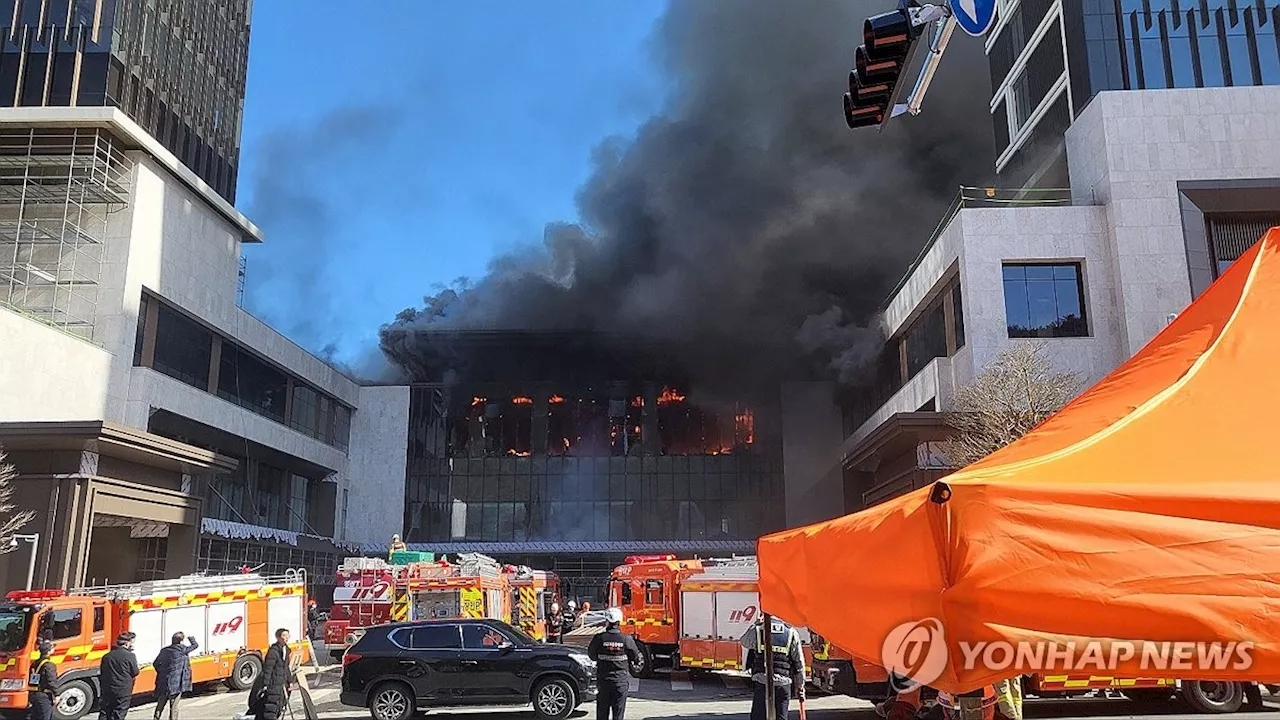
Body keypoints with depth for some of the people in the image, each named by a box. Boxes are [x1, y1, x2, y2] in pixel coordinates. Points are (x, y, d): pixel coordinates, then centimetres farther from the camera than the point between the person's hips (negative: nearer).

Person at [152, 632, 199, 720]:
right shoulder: (183, 649, -9)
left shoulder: (164, 650, 6)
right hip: (176, 683, -5)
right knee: (173, 706, 1)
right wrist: (190, 638, 24)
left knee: (160, 704, 19)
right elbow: (195, 645, 4)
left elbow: (155, 664, 7)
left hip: (163, 683, 5)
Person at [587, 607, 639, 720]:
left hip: (603, 679, 0)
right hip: (621, 680, 0)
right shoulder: (626, 639, -12)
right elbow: (636, 657, -2)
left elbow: (591, 655, 1)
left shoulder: (599, 638, -12)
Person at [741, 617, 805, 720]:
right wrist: (800, 687, 15)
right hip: (784, 684, 1)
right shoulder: (792, 632, 3)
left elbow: (744, 642, 21)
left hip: (761, 682, -1)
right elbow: (799, 663, 7)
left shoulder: (757, 630, -2)